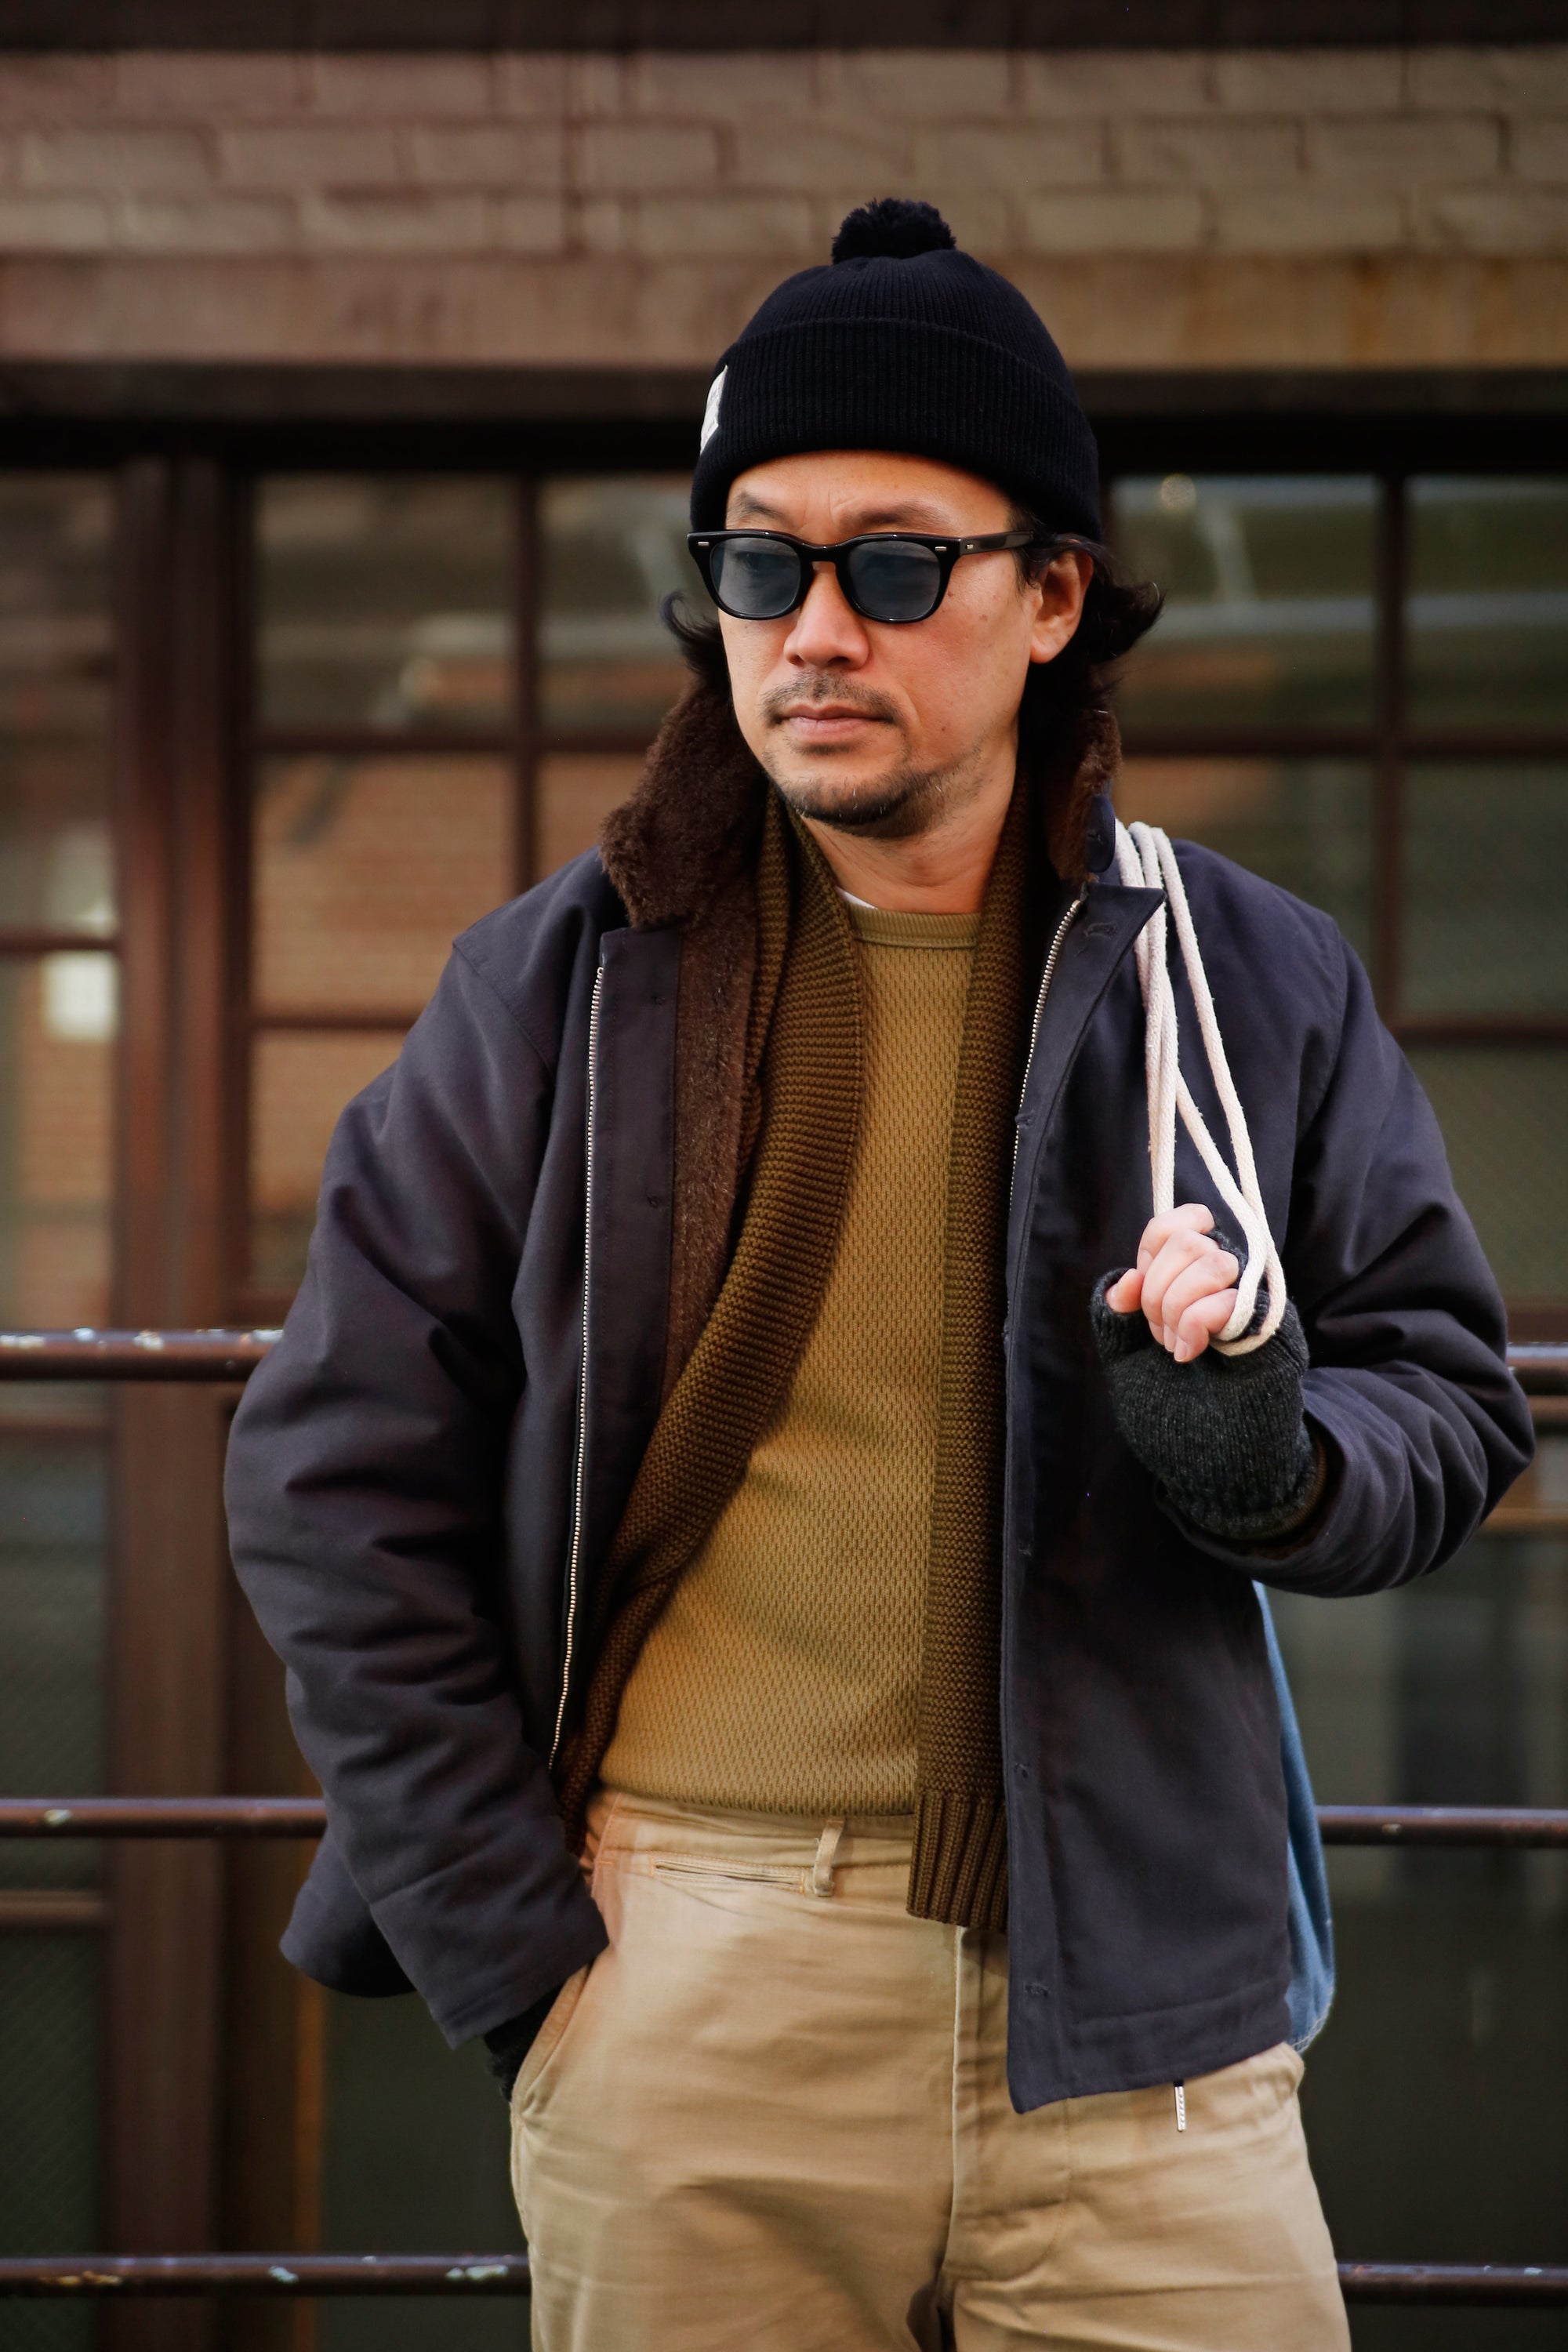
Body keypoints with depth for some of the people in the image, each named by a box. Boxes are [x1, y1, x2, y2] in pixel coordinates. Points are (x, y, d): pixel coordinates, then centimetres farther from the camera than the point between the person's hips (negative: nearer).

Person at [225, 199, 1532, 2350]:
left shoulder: (1252, 987, 6)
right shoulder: (562, 988, 4)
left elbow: (1449, 1397, 11)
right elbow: (337, 1478, 5)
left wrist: (1268, 1459, -12)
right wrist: (503, 1935, -1)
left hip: (1128, 2006, 1)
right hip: (687, 1991, 0)